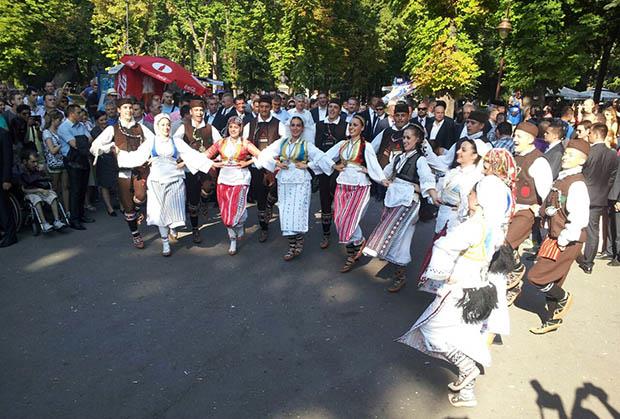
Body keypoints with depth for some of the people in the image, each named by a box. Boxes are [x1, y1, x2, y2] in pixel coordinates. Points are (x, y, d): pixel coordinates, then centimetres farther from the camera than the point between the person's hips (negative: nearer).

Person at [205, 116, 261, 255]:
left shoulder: (245, 143, -1)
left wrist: (247, 162, -8)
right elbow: (205, 156, 11)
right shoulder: (221, 142, 8)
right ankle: (233, 241, 22)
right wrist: (215, 164, -3)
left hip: (240, 179, -3)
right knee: (225, 213, 6)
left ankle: (240, 226, 29)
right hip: (224, 178, 3)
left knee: (236, 211, -7)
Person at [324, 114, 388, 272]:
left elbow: (374, 164, -13)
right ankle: (352, 254, 16)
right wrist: (334, 166, 4)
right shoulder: (342, 144, 11)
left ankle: (359, 241, 17)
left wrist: (383, 179, -26)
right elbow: (325, 157, 17)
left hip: (359, 186, -5)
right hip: (342, 185, 5)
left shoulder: (366, 146, -2)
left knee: (348, 219, -13)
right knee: (340, 220, 1)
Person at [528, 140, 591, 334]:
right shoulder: (563, 178, 9)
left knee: (535, 276, -7)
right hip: (554, 237, 9)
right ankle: (552, 320, 30)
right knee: (551, 281, 16)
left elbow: (579, 219, -26)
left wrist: (563, 241, -19)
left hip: (566, 242, -9)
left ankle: (564, 297, 20)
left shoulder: (577, 184, -19)